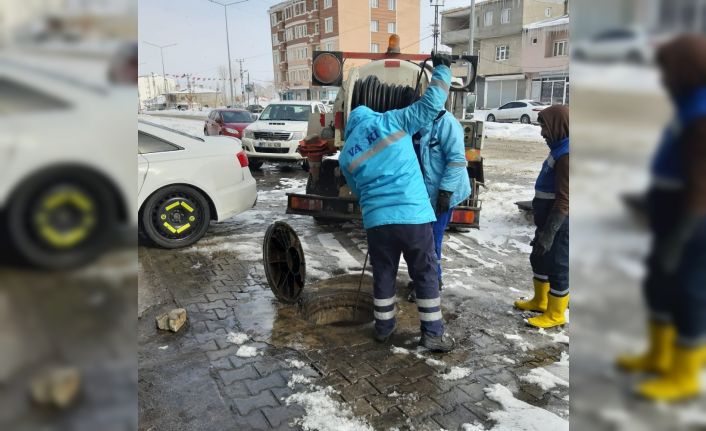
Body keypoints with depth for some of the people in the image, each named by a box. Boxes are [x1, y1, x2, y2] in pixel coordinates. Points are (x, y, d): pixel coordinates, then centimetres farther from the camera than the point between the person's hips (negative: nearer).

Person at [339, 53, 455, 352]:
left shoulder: (346, 155, 13)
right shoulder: (390, 121, 3)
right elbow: (431, 104, 4)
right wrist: (441, 68, 17)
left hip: (376, 220, 3)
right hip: (413, 215, -3)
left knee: (383, 274, 19)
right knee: (425, 274, 9)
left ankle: (383, 327, 31)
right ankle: (432, 334, 16)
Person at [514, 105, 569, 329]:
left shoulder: (567, 155, -22)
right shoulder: (559, 149, 11)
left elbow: (564, 200, -26)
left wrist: (549, 233, -25)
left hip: (560, 226, -10)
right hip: (549, 220, 10)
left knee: (557, 266, 3)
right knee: (539, 259, 21)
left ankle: (555, 314, 17)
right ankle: (540, 301, 37)